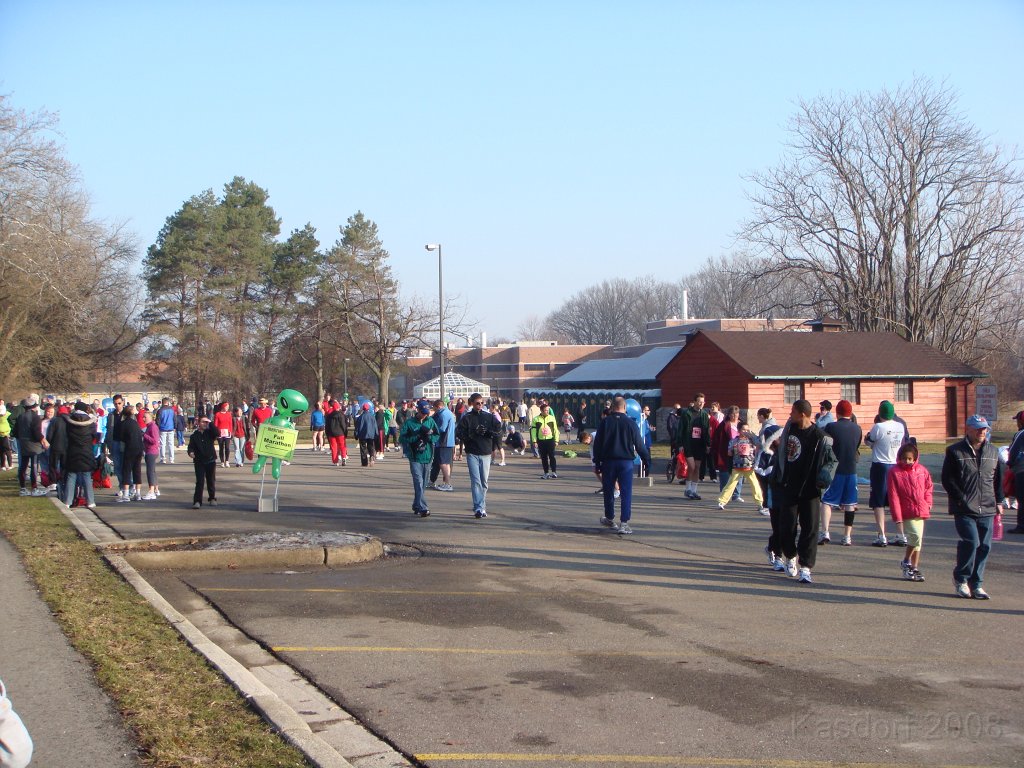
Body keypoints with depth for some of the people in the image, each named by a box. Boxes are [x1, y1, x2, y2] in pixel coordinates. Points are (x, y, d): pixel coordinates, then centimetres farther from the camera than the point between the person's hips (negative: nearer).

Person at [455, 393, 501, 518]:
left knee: (484, 482, 8)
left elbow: (498, 430, 7)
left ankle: (482, 507, 18)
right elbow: (459, 433, -5)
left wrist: (488, 433, -10)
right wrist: (473, 433, -18)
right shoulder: (466, 418, 2)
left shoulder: (489, 417, 10)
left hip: (486, 453, 3)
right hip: (472, 453, -3)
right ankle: (478, 508, -15)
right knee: (475, 481, -11)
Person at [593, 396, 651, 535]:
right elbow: (639, 445, 1)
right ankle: (624, 523, -7)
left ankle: (609, 519, 28)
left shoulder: (605, 422, -1)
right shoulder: (631, 423, -3)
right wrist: (647, 460, 12)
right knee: (626, 493, -1)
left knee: (608, 491, 15)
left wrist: (597, 463, 6)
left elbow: (597, 444, 0)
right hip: (626, 461, -1)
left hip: (608, 461, 1)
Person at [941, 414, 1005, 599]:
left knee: (984, 546, 3)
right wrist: (961, 500, -10)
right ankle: (960, 579, 5)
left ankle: (976, 584, 14)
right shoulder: (954, 451, -1)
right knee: (971, 542, -15)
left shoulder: (993, 452, 14)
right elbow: (947, 479, -3)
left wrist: (999, 501, 13)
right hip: (964, 510, -5)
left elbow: (998, 480, 21)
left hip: (987, 510, 5)